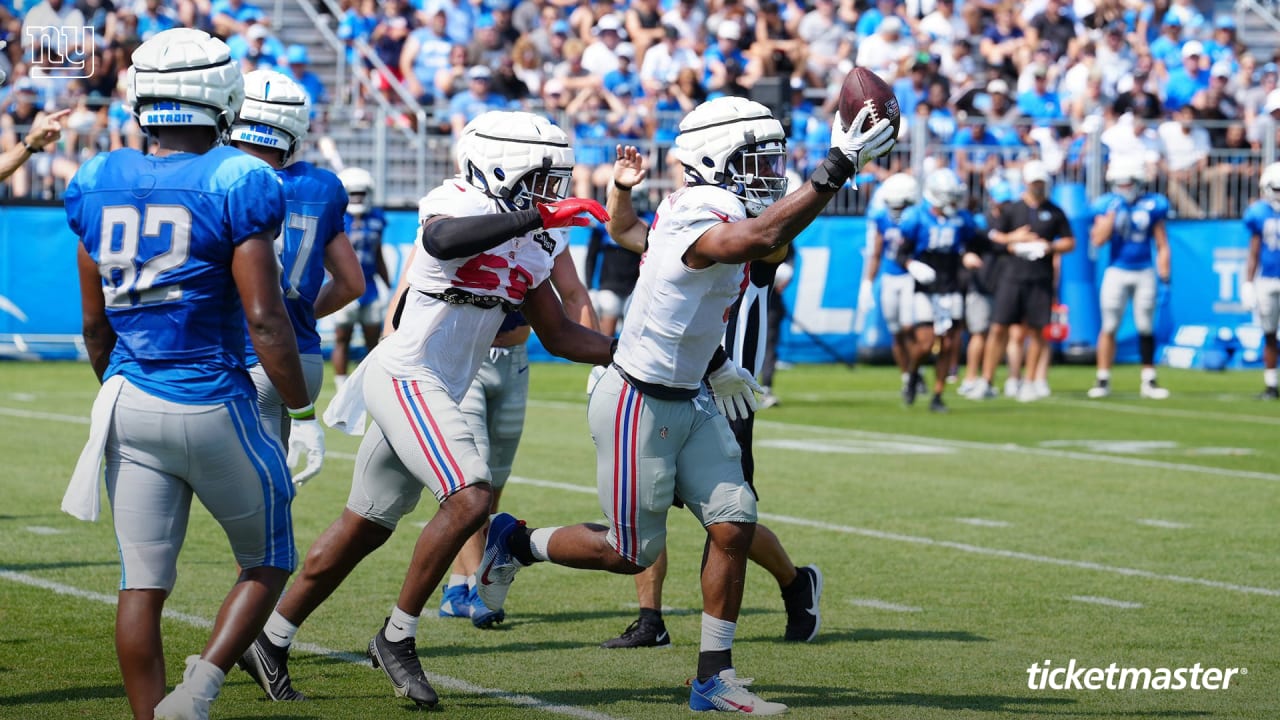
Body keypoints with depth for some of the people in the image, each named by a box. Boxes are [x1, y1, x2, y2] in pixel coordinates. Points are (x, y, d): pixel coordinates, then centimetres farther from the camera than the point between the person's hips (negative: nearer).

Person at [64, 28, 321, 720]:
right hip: (212, 406, -4)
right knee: (267, 561, 13)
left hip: (129, 405, 4)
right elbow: (265, 320, -14)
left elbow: (95, 324, 12)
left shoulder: (97, 185, 4)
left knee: (143, 584, 8)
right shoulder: (235, 186, -11)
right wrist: (303, 415, -4)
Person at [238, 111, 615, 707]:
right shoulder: (458, 207, -14)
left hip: (436, 392, 9)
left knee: (363, 529, 15)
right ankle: (397, 637, -10)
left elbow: (559, 336, 19)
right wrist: (540, 217, -42)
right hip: (406, 377, -9)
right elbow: (443, 240, -40)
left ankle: (271, 640, 26)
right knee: (470, 497, -22)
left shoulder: (529, 250, 12)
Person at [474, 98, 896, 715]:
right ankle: (516, 542, 27)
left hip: (688, 403, 9)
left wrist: (715, 365, 29)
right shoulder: (700, 221, -26)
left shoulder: (696, 210, 4)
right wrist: (838, 168, -48)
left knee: (733, 525, 0)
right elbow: (761, 238, -48)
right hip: (639, 404, -9)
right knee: (633, 552, 2)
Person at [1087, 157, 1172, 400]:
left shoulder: (1153, 205, 0)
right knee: (1109, 327, -2)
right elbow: (1098, 240, -10)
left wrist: (1164, 275, -3)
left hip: (1144, 273, 1)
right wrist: (1113, 212, -15)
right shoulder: (1107, 205, -1)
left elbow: (1162, 245, 5)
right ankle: (1103, 381, 5)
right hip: (1117, 271, -1)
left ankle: (1148, 382, 12)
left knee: (1146, 328, 4)